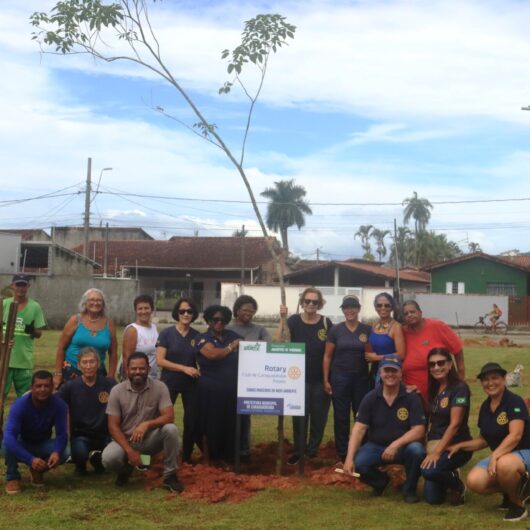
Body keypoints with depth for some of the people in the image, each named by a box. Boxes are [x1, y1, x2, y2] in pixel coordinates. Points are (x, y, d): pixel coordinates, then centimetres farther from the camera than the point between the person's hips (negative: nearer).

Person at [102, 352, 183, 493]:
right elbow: (113, 426, -10)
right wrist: (130, 451, -22)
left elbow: (169, 417, -18)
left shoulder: (159, 387, -10)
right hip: (125, 441, 0)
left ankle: (170, 476, -12)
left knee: (170, 429, -30)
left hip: (150, 440, 0)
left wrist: (147, 424, -36)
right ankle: (126, 469, 8)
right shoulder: (117, 391, -9)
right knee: (108, 458, -31)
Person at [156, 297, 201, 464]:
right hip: (170, 382, -3)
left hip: (191, 383, 3)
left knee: (191, 420, 3)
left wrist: (199, 372, -9)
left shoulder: (197, 336, 3)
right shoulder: (166, 333, -6)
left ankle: (187, 456, 18)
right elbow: (160, 360, -12)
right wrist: (184, 368, -19)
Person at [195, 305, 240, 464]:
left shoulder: (232, 336, 10)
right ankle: (209, 459, 19)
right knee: (211, 425, 5)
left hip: (231, 390, 4)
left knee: (229, 425, 8)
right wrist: (232, 346, -10)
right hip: (210, 390, -4)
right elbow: (213, 354, -22)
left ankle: (225, 457, 23)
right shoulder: (203, 338, -4)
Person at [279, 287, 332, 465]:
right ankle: (298, 451, 15)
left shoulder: (326, 322, -3)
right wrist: (282, 319, -24)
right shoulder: (293, 321, -5)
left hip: (321, 378, 1)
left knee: (319, 415, 9)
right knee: (300, 416, 3)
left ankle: (313, 450, 24)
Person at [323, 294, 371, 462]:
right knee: (341, 416, 4)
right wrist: (326, 380, -1)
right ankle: (342, 453, 14)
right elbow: (327, 356, 2)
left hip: (362, 378, 1)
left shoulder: (367, 330, 2)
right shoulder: (335, 330, 0)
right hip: (340, 378, 0)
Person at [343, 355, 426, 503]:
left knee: (417, 450, -34)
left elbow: (419, 430, -15)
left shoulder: (411, 398, -10)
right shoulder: (370, 398, -5)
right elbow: (359, 429, -11)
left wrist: (396, 444, -30)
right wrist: (349, 458, -23)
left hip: (403, 447, -1)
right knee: (357, 464, -26)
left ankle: (409, 489, -4)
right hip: (375, 446, 2)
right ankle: (380, 482, 12)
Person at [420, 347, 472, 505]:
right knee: (432, 498, -5)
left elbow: (454, 424, -18)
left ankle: (458, 485, 0)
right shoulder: (434, 389, 11)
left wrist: (437, 452, -23)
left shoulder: (459, 388, -12)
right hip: (434, 444, 6)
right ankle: (449, 477, 27)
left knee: (429, 471, -32)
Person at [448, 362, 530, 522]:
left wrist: (495, 456, -36)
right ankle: (514, 489, 8)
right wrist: (460, 446, 3)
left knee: (504, 465, -41)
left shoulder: (515, 401, -16)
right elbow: (484, 440, 14)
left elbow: (515, 435, -27)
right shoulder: (485, 407, 6)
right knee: (474, 482, -18)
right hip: (499, 456, 7)